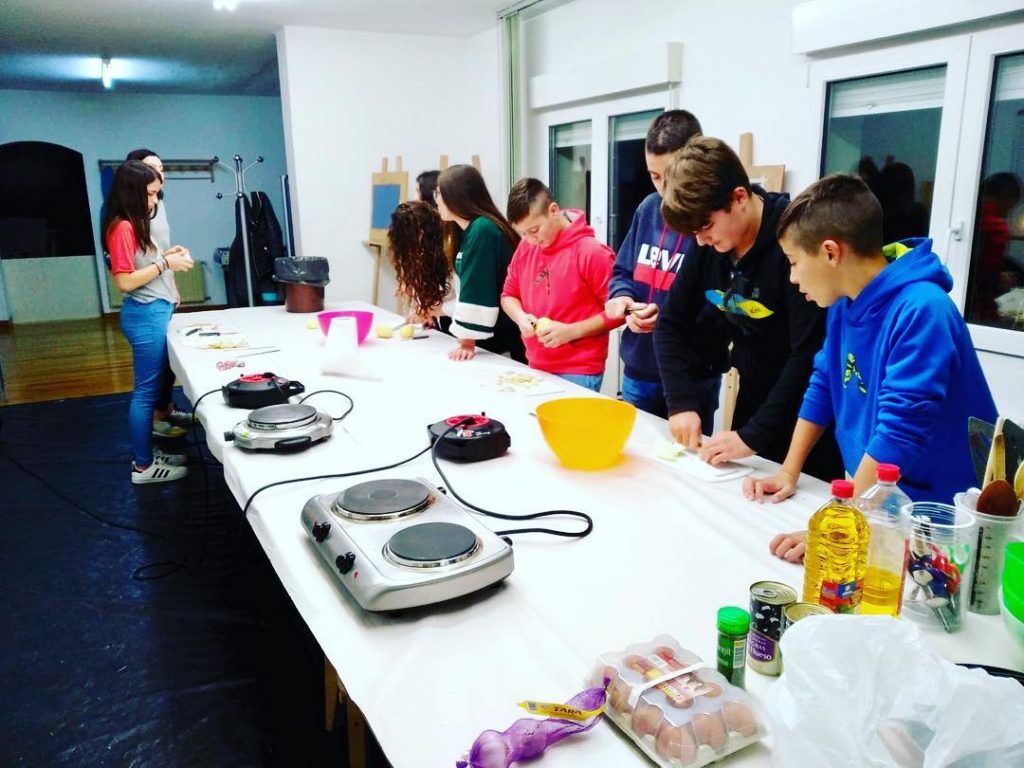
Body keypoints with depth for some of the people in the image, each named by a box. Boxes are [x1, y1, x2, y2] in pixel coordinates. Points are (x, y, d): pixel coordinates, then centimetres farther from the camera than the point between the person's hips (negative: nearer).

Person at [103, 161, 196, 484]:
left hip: (155, 312, 10)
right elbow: (125, 281, -20)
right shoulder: (122, 228, -15)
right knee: (146, 390, -3)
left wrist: (165, 255, 8)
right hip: (146, 316, -10)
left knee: (153, 387, 14)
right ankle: (143, 466, 6)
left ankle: (146, 455, 24)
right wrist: (165, 264, -16)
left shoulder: (135, 224, 14)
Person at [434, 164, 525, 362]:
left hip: (508, 336, -9)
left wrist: (467, 342, -21)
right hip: (490, 334, 9)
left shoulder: (482, 230, -20)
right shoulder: (469, 232, 8)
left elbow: (478, 294, -23)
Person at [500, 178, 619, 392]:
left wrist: (570, 331, -19)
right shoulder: (525, 247, 4)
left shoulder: (592, 252, -14)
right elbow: (509, 294, 15)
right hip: (535, 369, 6)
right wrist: (521, 317, -6)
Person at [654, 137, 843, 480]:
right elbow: (671, 325, 0)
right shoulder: (708, 246, -5)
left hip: (807, 418, -6)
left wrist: (754, 434, -27)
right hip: (752, 402, 6)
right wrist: (682, 402, -12)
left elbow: (809, 355, -27)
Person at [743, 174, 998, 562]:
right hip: (871, 498, 6)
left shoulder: (922, 311, -23)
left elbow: (899, 434, -28)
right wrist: (788, 473, 6)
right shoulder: (845, 303, 1)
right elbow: (823, 387, 11)